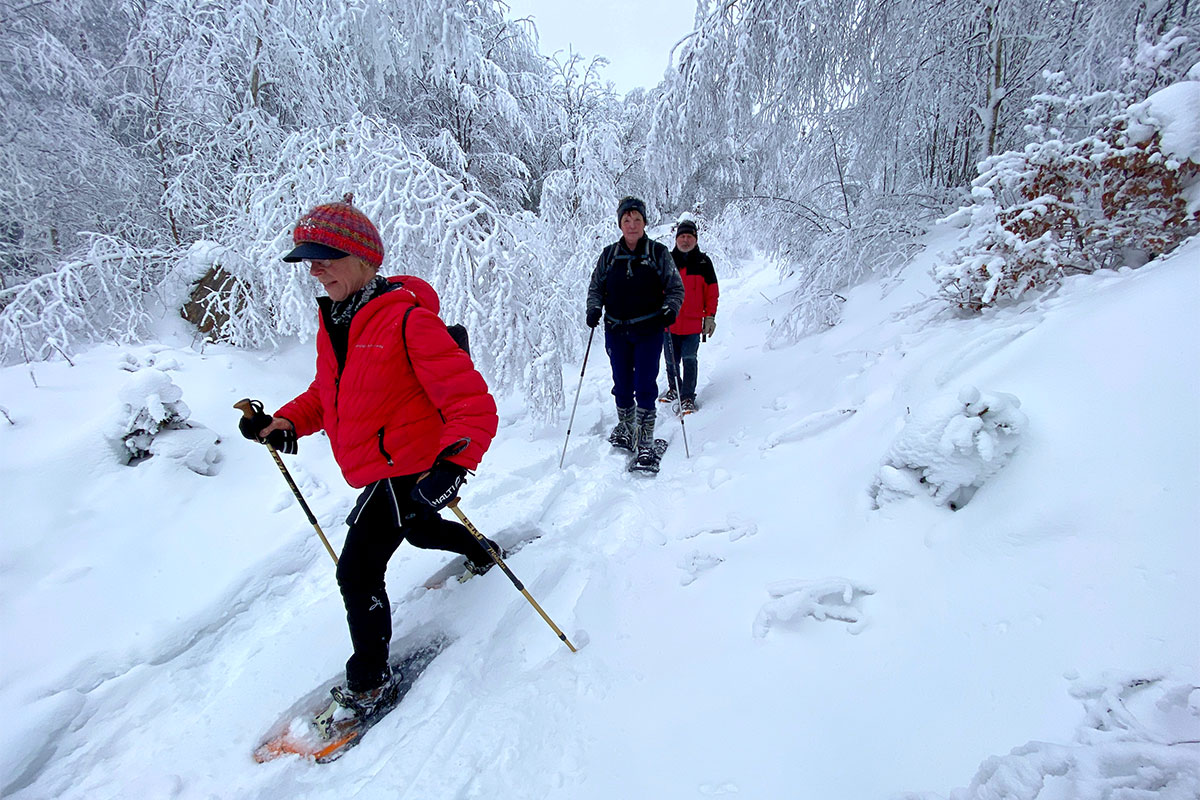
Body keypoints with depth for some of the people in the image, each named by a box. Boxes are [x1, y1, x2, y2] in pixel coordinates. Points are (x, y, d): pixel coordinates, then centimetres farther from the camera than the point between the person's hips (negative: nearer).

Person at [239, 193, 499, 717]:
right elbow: (329, 391, 18)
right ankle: (480, 552, 62)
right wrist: (287, 421, 1)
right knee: (419, 530, 32)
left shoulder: (408, 319, -24)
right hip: (376, 469, 10)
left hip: (411, 470, -9)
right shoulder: (335, 321, 4)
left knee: (357, 570, -8)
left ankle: (370, 681, 14)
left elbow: (471, 402, -27)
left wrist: (454, 462, -40)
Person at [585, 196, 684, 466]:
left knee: (645, 386, -6)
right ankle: (626, 430, 29)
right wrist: (594, 308, -5)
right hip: (616, 330, 3)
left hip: (649, 331, -3)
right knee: (622, 385, 10)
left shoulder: (658, 253, 1)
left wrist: (670, 309, -15)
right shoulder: (609, 255, 7)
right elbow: (596, 286, 15)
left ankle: (645, 441, 5)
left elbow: (675, 287, 4)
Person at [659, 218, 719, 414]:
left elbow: (712, 292, 7)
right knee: (671, 360, 11)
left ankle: (688, 397, 2)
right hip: (668, 322, 2)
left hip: (693, 322, -2)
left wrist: (710, 316, 1)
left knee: (690, 359, -7)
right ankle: (674, 388, 34)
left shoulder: (703, 262, 5)